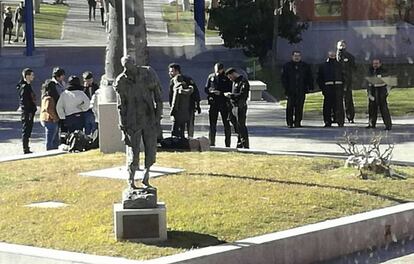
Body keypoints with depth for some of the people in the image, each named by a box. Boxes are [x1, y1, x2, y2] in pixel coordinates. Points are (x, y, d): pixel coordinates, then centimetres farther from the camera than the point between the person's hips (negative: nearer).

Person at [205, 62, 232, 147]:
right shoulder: (211, 77, 9)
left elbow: (230, 91, -5)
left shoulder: (227, 78, 0)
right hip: (213, 103, 2)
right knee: (212, 124, 4)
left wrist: (221, 93, -19)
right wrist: (212, 91, -11)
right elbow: (206, 89, 10)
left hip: (224, 104, -2)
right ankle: (211, 143, 10)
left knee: (226, 124, 1)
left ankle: (228, 144, 8)